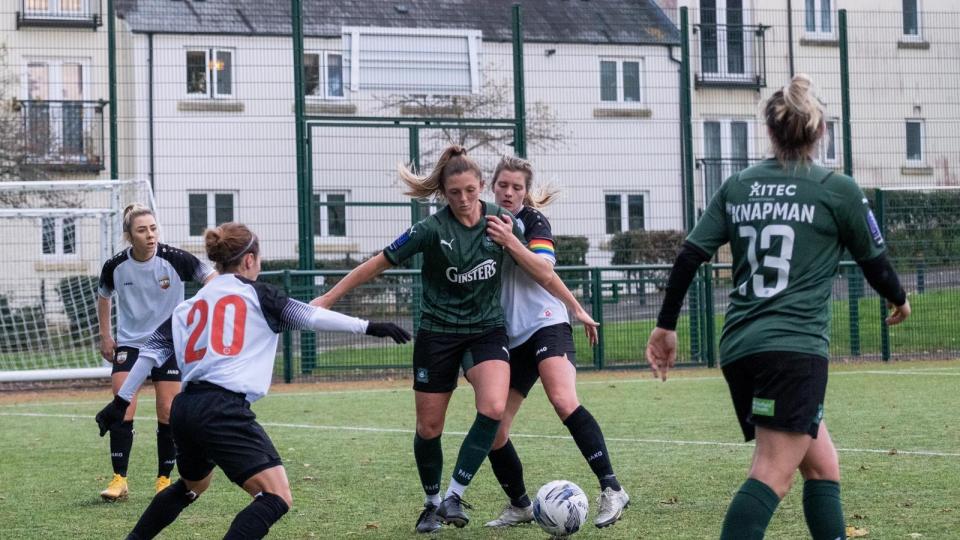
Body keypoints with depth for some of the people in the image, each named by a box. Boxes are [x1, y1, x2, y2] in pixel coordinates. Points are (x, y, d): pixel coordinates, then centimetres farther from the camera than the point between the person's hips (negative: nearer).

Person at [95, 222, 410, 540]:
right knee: (277, 498, -12)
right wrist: (367, 327, -4)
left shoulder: (189, 306, 20)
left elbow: (153, 350, 18)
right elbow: (309, 316, -4)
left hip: (185, 408, 8)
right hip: (224, 409, -8)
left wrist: (122, 400, 24)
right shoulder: (255, 294, 4)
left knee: (191, 486, 35)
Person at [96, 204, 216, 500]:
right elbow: (103, 297, 11)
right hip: (129, 343, 1)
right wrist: (105, 336, 8)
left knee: (168, 413, -1)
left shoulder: (175, 259, -17)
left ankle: (164, 479, 14)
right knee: (122, 409, -12)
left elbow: (211, 277, -12)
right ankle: (119, 480, -4)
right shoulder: (115, 266, -10)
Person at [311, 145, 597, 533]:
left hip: (487, 329, 2)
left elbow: (543, 275, 3)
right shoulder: (432, 229, -15)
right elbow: (375, 265, -10)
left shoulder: (500, 220, -6)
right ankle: (432, 503, 28)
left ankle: (454, 498, -13)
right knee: (428, 428, 4)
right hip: (438, 334, -1)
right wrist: (326, 300, -10)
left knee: (493, 409, -23)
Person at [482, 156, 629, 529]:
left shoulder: (532, 220, -1)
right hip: (510, 339, 7)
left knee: (564, 402, -30)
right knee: (493, 433, 2)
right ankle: (520, 506, 21)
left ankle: (611, 490, -29)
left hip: (546, 325, -7)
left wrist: (511, 242, -34)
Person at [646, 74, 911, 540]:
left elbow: (689, 257, 7)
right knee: (772, 476, -14)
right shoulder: (837, 190, 1)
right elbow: (874, 261, 11)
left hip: (738, 348, 6)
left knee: (822, 465, 18)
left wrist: (666, 326, 15)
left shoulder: (737, 187, 12)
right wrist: (899, 300, 32)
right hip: (794, 347, -6)